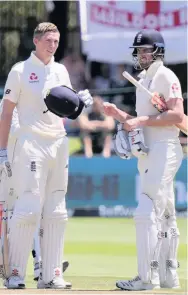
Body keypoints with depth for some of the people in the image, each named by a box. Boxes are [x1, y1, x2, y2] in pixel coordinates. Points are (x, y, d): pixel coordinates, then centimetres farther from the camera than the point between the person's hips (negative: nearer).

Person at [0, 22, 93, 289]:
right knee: (29, 208, -14)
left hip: (59, 144, 6)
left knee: (56, 212, 5)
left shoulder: (61, 71, 13)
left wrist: (81, 102, -4)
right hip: (31, 144, -6)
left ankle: (51, 275, 8)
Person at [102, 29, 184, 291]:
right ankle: (168, 276, 16)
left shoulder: (165, 76, -9)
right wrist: (118, 114, 9)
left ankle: (147, 277, -16)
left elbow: (177, 115, -20)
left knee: (147, 213, -15)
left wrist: (142, 120, -21)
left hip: (164, 150, -10)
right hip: (148, 152, 10)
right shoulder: (143, 80, 20)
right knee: (165, 216, 12)